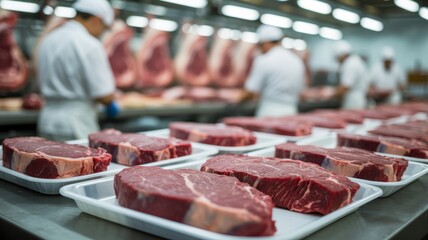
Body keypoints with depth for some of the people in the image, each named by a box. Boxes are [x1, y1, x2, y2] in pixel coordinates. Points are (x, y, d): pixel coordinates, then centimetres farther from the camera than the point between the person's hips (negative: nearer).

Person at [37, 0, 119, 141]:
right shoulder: (89, 45, -15)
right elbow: (104, 95, -17)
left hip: (47, 121, 8)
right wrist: (110, 103, 6)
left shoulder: (48, 40, 9)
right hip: (76, 127, -8)